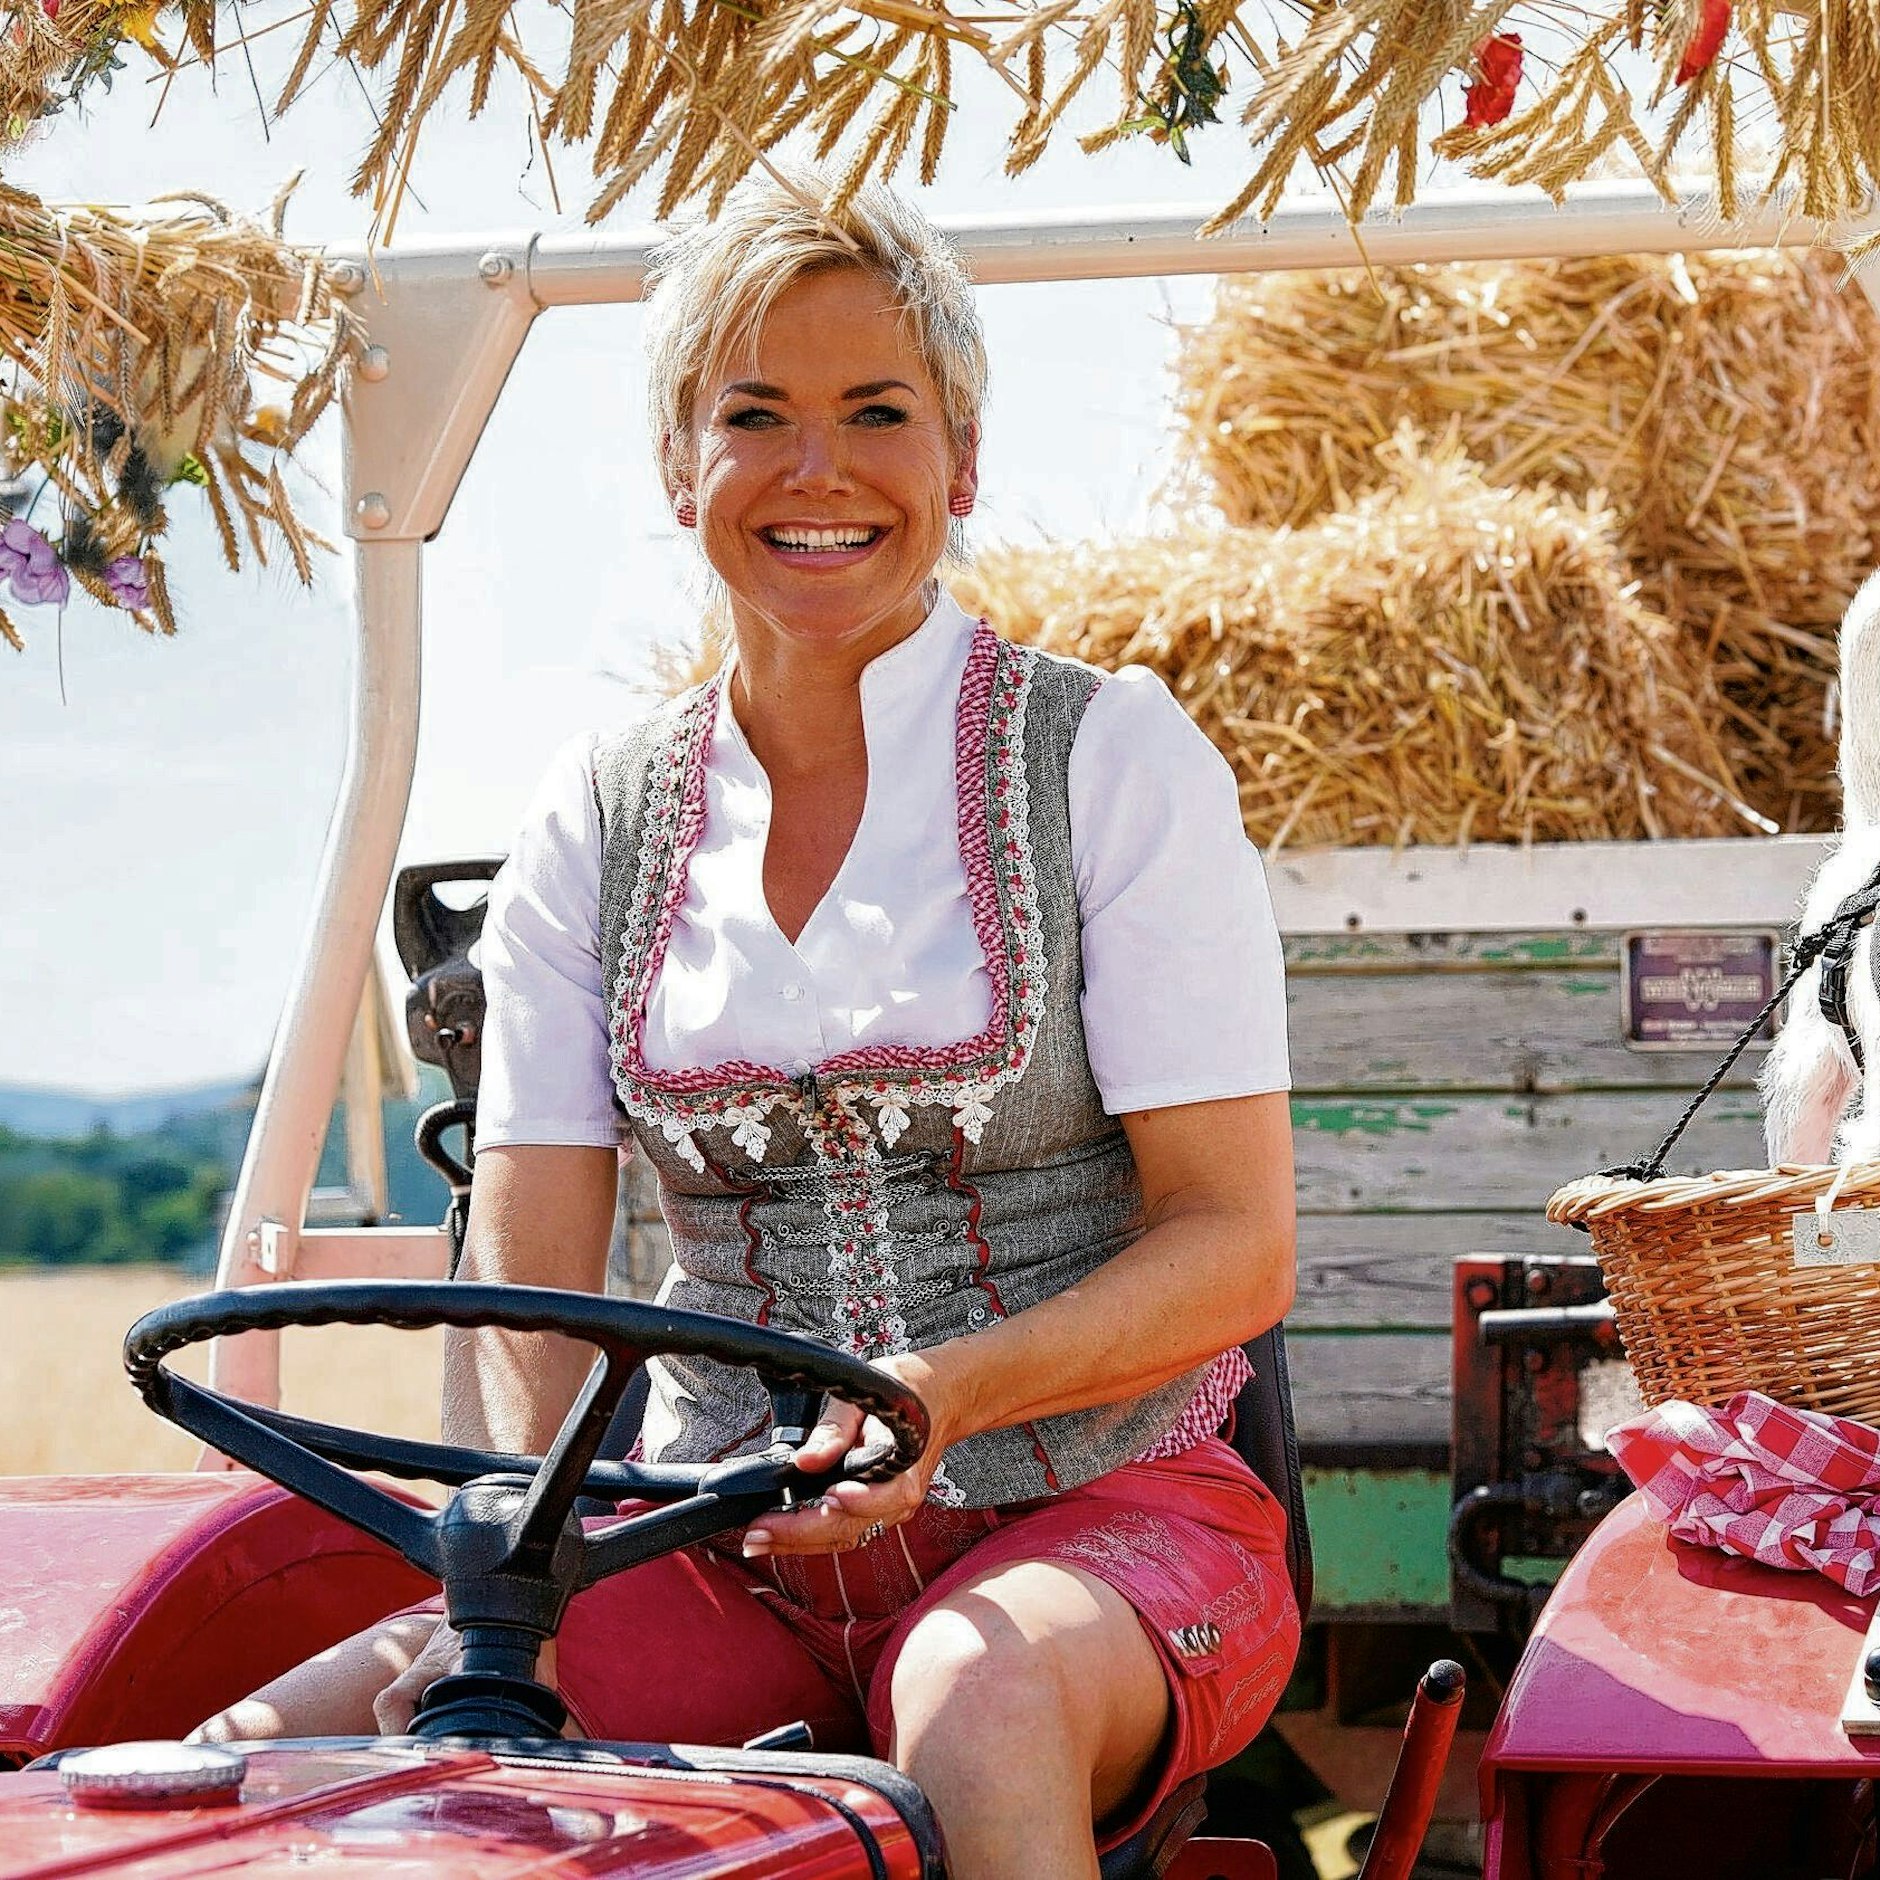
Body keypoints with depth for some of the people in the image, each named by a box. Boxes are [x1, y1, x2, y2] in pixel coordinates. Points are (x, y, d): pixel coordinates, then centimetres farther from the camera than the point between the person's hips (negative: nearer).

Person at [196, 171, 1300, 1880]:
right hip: (728, 1559, 4)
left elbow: (1236, 1249, -6)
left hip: (1093, 1512, -3)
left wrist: (949, 1391, -23)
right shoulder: (600, 824, 9)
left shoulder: (1110, 757, -1)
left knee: (980, 1709, -39)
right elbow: (523, 1276, 3)